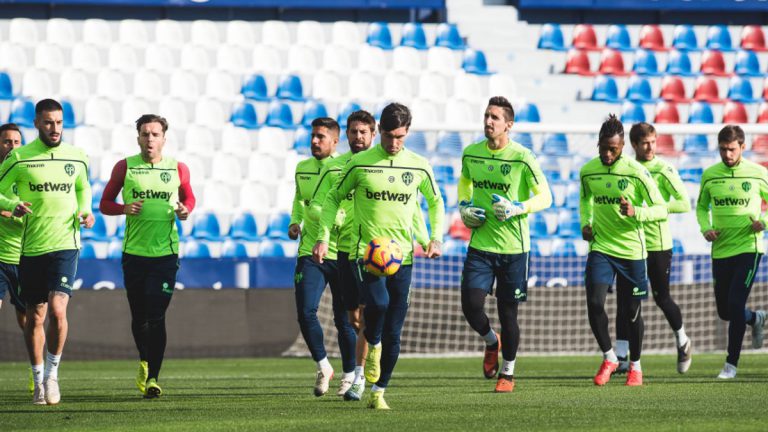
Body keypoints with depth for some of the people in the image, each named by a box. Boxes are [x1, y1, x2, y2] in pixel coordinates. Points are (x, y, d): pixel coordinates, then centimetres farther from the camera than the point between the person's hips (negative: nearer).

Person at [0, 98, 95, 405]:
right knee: (34, 318, 7)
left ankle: (52, 374, -1)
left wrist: (86, 211, 5)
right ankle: (39, 382, 22)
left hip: (65, 245, 0)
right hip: (30, 249, 0)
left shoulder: (77, 158, 6)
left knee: (57, 310, -18)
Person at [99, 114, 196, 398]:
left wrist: (185, 210, -3)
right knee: (139, 317, 10)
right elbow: (104, 203, 8)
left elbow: (188, 197, 20)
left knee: (156, 317, -8)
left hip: (165, 252, -1)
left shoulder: (178, 169, 3)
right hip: (134, 252, 1)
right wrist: (124, 208, -13)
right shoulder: (124, 167, 2)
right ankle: (145, 361, 36)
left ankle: (152, 376, -6)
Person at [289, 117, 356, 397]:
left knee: (344, 319, 4)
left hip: (341, 253, -3)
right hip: (310, 252, 3)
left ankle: (349, 374, 21)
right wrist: (295, 221, 10)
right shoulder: (302, 169, 10)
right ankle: (323, 368, 8)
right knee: (305, 312, -11)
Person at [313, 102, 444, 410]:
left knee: (393, 335, 2)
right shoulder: (360, 163, -2)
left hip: (402, 256, 3)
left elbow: (435, 202, 21)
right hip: (366, 251, -3)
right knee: (378, 303, -30)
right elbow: (333, 198, 9)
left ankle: (378, 392, 16)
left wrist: (436, 238, 7)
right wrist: (323, 238, -2)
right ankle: (372, 345, 2)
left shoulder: (418, 166, 4)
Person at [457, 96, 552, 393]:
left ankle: (508, 372, 21)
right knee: (471, 305, -9)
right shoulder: (471, 154, 3)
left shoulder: (521, 157, -10)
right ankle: (492, 342, 24)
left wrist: (517, 208, -21)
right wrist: (464, 206, 6)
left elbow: (545, 197, -6)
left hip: (513, 246, -3)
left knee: (508, 311, 3)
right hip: (480, 244, 3)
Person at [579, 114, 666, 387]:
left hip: (631, 250, -2)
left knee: (632, 310, 6)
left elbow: (661, 210, -10)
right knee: (594, 303, -14)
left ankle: (635, 365, 26)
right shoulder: (588, 171, 0)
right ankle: (609, 358, 6)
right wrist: (585, 223, 6)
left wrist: (635, 212, -27)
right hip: (600, 248, 2)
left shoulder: (637, 173, -12)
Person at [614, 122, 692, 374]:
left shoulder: (664, 170, -6)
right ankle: (621, 357, 0)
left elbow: (684, 204, -12)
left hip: (658, 242, -4)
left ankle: (682, 342, 30)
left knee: (661, 297, 4)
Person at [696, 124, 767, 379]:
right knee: (724, 311, 10)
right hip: (720, 251, 4)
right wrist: (705, 228, -3)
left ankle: (732, 363, -4)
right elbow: (701, 207, 16)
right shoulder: (709, 175, 3)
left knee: (735, 304, -15)